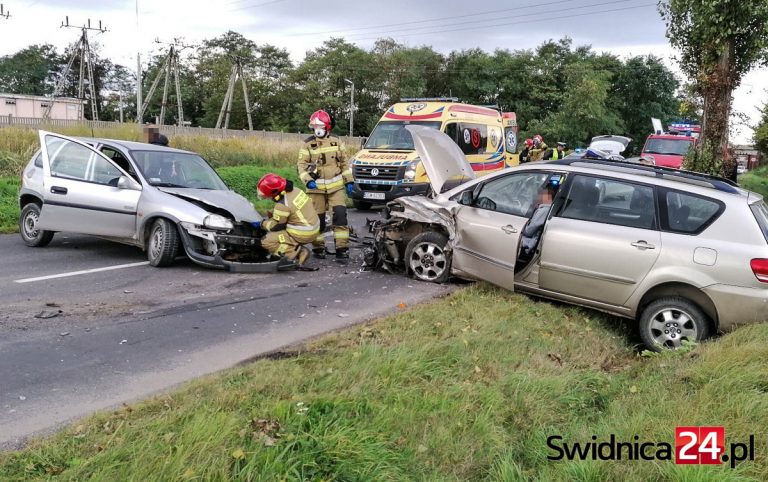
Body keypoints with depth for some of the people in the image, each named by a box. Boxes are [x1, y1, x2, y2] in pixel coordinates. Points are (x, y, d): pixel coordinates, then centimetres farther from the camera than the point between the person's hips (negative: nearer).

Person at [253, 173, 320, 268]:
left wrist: (261, 224, 4)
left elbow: (275, 226, -10)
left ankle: (296, 252, -14)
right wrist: (271, 214, 15)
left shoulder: (282, 205, -23)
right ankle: (299, 250, 9)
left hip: (302, 235, -9)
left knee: (266, 241, -6)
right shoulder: (295, 191, 2)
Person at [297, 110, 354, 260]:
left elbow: (343, 163, 15)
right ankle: (318, 247, 17)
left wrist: (348, 181, 10)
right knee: (318, 218, 4)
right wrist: (308, 180, -19)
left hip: (336, 186, 1)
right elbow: (302, 165, -4)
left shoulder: (335, 142, 8)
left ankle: (342, 247, -5)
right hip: (316, 188, -1)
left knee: (340, 215, -9)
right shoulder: (308, 144, -1)